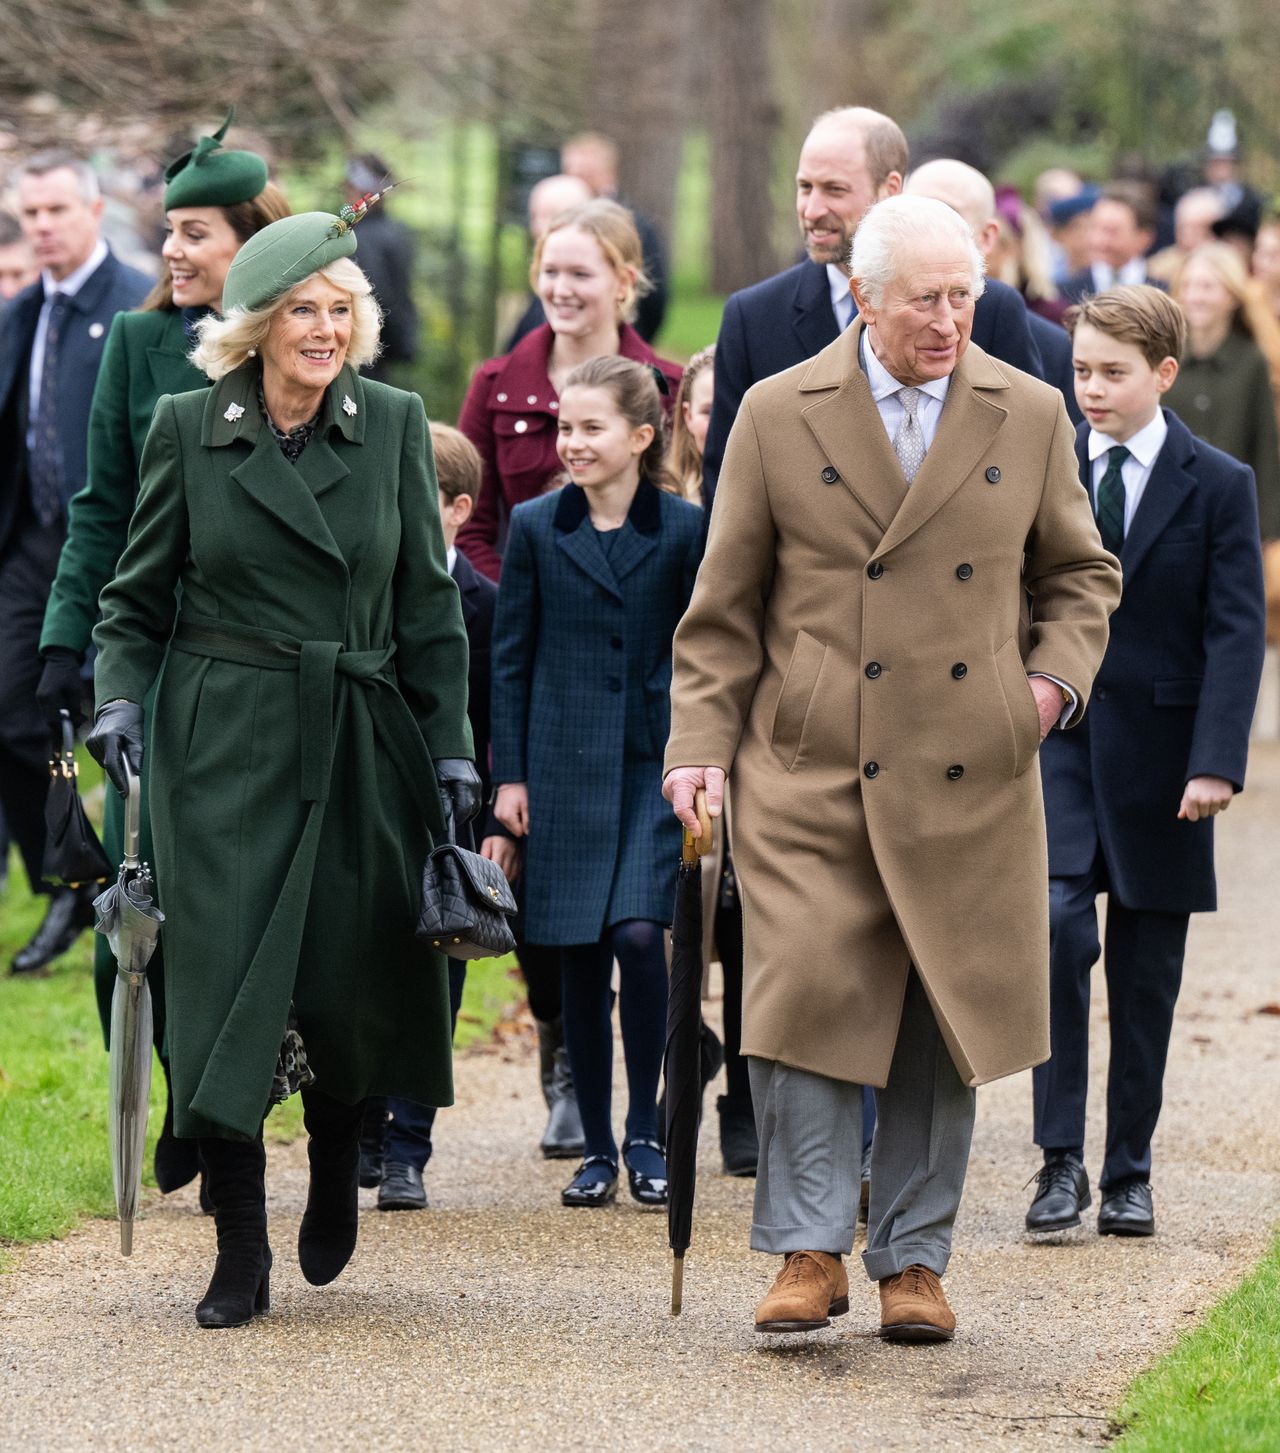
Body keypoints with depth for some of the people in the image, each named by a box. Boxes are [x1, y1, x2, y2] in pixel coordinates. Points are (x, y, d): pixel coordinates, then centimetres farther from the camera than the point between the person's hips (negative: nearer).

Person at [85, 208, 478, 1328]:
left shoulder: (393, 424, 4)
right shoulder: (188, 427, 1)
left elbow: (428, 605, 7)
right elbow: (139, 595, 7)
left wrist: (450, 746, 3)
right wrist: (120, 696, -9)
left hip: (360, 749, 1)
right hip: (224, 746, -1)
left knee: (351, 985, 1)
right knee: (224, 986, -7)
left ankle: (336, 1172, 33)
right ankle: (241, 1254, 1)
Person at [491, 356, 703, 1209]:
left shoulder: (684, 530, 0)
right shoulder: (536, 528, 4)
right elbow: (512, 659, 7)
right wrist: (510, 774, 3)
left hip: (654, 762, -2)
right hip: (565, 767, 2)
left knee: (639, 933, -17)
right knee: (582, 957, 3)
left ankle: (646, 1135, -3)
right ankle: (597, 1149, 12)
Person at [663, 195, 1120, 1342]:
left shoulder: (1030, 416, 6)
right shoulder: (779, 415, 2)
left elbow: (1080, 574, 17)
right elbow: (726, 606, 6)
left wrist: (1056, 678, 0)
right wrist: (700, 745, -1)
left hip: (972, 778, 2)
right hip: (812, 775, -2)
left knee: (943, 1024, 5)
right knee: (806, 998, -10)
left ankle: (913, 1260, 15)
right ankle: (810, 1250, 0)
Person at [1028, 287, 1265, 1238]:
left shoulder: (1219, 486, -1)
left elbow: (1236, 634, -5)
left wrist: (1216, 763, -14)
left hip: (1159, 756, 0)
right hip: (1055, 739, 0)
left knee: (1147, 973, 6)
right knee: (1055, 929, -17)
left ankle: (1130, 1170, 16)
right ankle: (1061, 1159, -11)